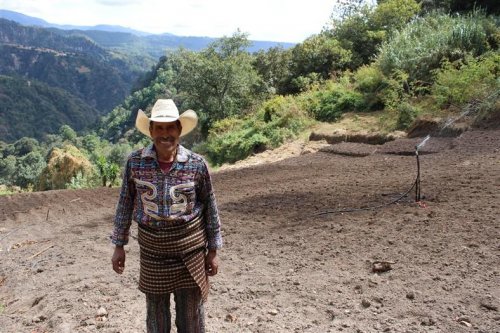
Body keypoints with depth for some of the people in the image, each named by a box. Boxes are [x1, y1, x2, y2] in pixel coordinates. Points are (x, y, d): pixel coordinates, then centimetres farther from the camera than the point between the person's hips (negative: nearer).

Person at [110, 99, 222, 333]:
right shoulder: (135, 162, -7)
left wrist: (213, 251, 1)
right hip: (152, 248, 1)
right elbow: (125, 203, 3)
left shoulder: (196, 164, -11)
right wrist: (119, 245, 5)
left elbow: (210, 208, -2)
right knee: (156, 312, 17)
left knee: (191, 313, 11)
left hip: (190, 247, -1)